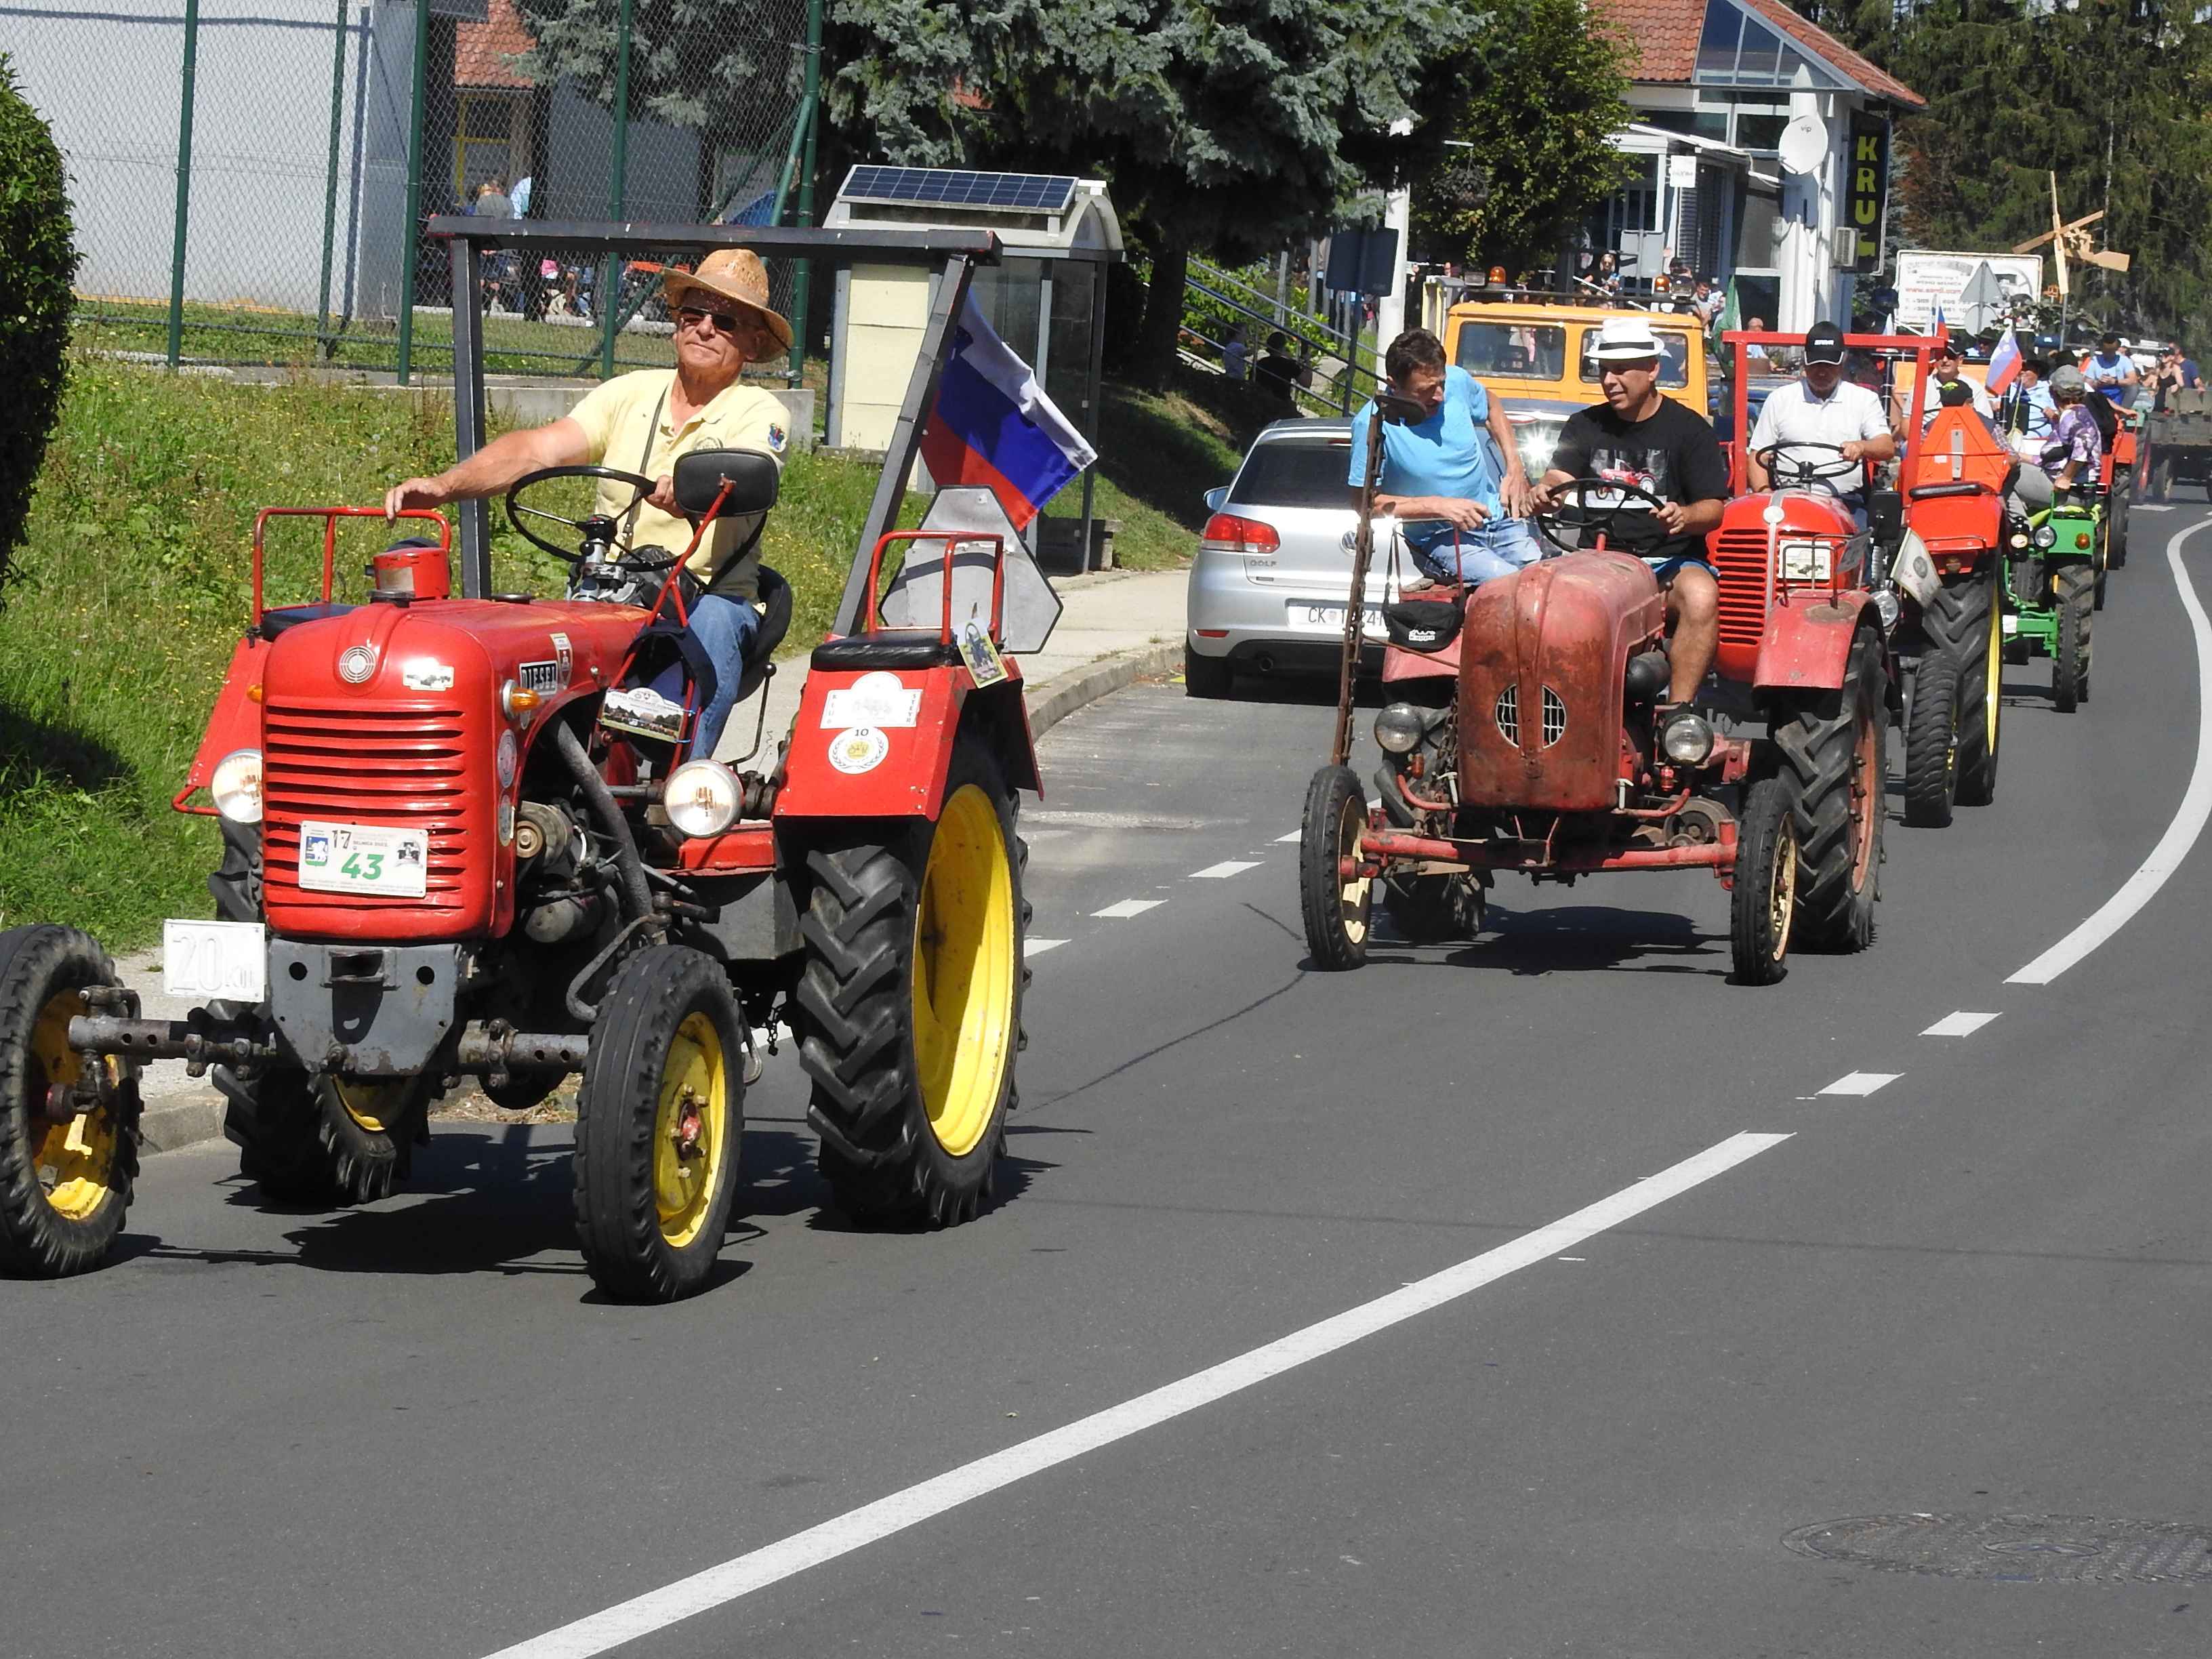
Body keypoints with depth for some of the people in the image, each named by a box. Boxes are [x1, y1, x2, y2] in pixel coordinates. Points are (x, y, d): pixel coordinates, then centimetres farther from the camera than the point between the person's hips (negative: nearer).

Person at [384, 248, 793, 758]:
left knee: (710, 621, -37)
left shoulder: (757, 413, 1)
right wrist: (443, 486, -17)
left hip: (709, 599, -3)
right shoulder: (631, 394, 12)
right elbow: (538, 450, 0)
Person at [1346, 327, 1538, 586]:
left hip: (1498, 522, 5)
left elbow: (1491, 407, 22)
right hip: (1439, 540, -5)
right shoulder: (1373, 423, -16)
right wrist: (1439, 506, -18)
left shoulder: (1456, 381, -2)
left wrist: (1515, 469, 11)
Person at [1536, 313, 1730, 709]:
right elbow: (1559, 480, 2)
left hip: (1671, 561, -2)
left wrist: (1684, 516, -26)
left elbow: (1715, 509, -1)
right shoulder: (1585, 427, 15)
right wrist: (1547, 494, -24)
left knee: (1700, 597, -37)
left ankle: (1677, 711, -36)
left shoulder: (1688, 428, 4)